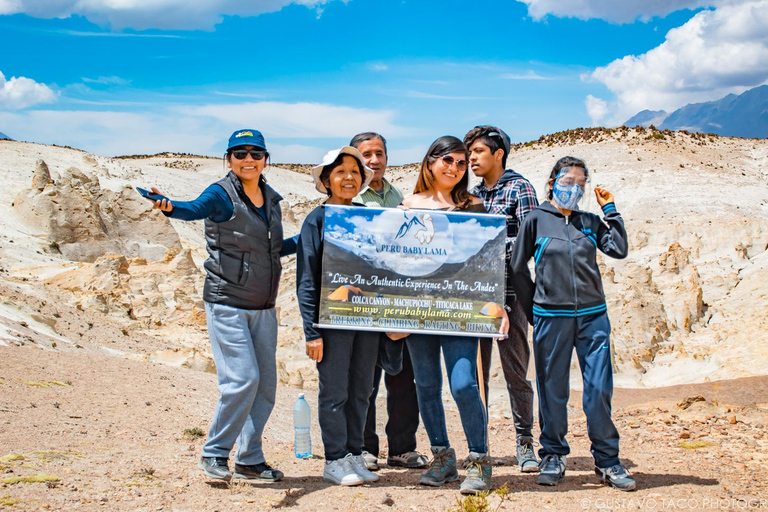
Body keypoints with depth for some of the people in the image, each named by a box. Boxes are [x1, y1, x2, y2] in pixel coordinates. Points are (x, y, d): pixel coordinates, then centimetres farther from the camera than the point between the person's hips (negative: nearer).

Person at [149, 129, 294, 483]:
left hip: (263, 307, 7)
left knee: (265, 385, 9)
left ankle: (249, 459, 23)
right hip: (227, 304, -7)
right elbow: (196, 208, -32)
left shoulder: (272, 200, 11)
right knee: (243, 378, -15)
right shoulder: (222, 195, -9)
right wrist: (171, 208, -52)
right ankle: (213, 454, 3)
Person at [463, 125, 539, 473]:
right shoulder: (472, 195, 17)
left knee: (515, 371, -1)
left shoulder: (519, 188, 0)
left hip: (508, 291, -5)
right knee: (475, 371, 7)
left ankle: (525, 442, 10)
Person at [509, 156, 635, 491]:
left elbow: (619, 249, 0)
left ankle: (607, 460, 10)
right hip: (551, 318, -2)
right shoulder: (536, 219, 3)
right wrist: (533, 308, 7)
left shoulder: (590, 222, 11)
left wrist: (609, 210, 0)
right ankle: (553, 458, 18)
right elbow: (517, 267, 6)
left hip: (593, 316, 2)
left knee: (599, 389, 1)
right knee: (552, 390, 5)